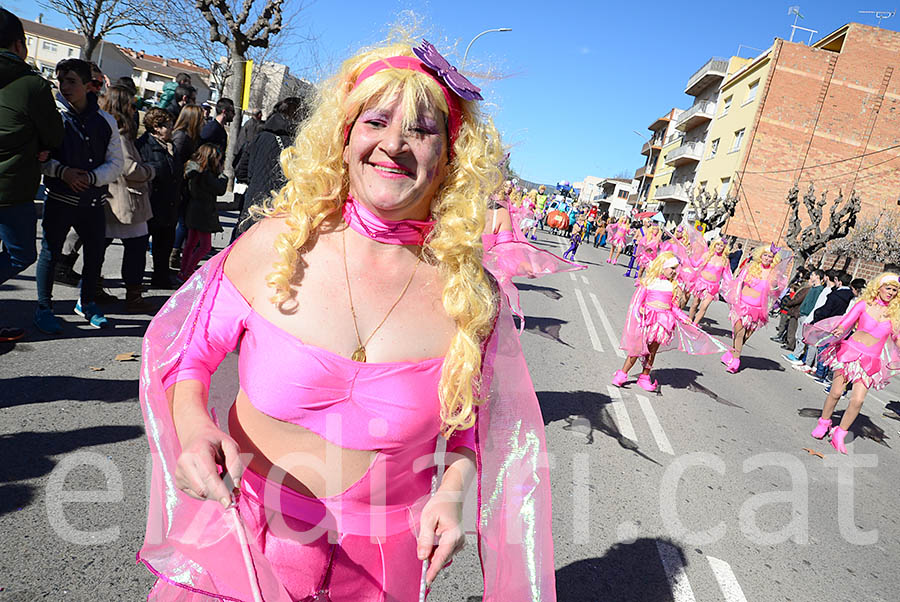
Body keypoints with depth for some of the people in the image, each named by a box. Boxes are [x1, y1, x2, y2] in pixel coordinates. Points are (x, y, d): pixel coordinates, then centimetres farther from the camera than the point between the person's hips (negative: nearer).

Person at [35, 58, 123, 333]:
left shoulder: (106, 121, 5)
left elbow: (115, 163, 4)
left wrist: (91, 178, -12)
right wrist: (62, 171, -18)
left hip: (94, 201, 3)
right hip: (59, 198, -2)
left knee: (96, 253, 10)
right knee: (50, 252, 1)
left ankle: (86, 303, 30)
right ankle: (44, 307, 17)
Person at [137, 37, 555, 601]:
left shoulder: (470, 293, -13)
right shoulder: (275, 246, -14)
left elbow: (473, 426, 2)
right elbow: (189, 354, -1)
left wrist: (452, 491, -15)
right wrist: (194, 423, -20)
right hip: (247, 539, 0)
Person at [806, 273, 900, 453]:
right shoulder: (864, 304, 1)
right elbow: (845, 322, -3)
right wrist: (839, 331, -24)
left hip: (871, 361, 1)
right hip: (850, 351, -1)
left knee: (858, 400, -9)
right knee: (836, 392, -3)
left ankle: (839, 435, 5)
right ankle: (823, 423, 21)